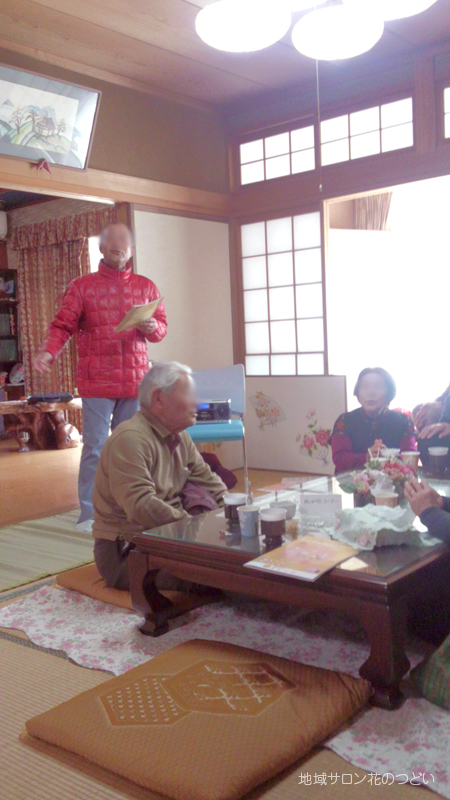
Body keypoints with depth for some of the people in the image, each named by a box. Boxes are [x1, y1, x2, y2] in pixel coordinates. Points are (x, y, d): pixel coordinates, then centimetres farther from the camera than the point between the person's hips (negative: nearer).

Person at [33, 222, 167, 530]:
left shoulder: (146, 286, 13)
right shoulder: (82, 286, 5)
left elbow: (162, 327, 14)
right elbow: (63, 325, -1)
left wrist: (152, 328, -9)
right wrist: (48, 352, -19)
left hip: (135, 379, 3)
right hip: (97, 381, -2)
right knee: (95, 448, -2)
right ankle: (88, 514, 6)